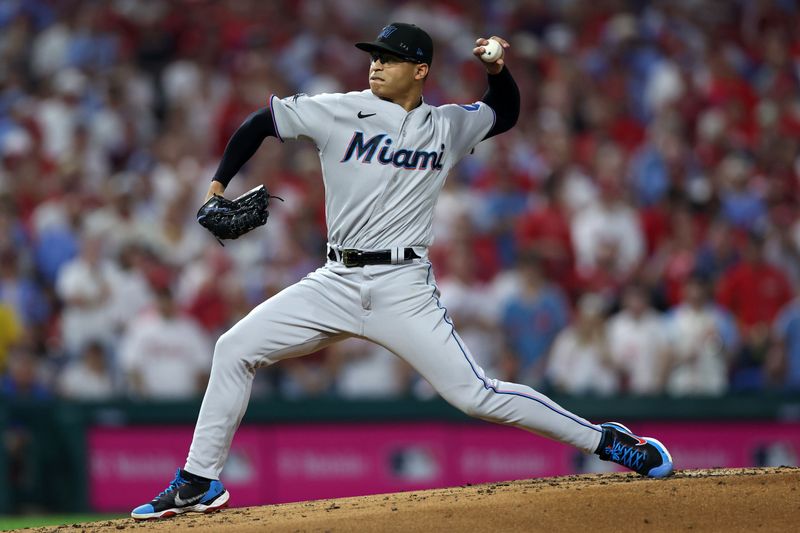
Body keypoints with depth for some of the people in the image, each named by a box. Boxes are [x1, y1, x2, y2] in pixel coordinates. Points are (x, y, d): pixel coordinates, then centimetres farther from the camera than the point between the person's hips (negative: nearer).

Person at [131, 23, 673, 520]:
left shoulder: (448, 127, 5)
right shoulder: (340, 112, 0)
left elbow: (506, 112, 23)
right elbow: (260, 122, 8)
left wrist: (497, 69, 2)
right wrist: (218, 184, -1)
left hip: (404, 289, -2)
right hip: (335, 283, 2)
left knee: (475, 394, -11)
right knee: (235, 349, -5)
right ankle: (199, 482, 5)